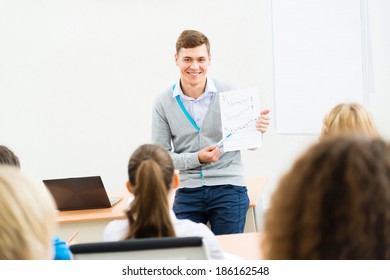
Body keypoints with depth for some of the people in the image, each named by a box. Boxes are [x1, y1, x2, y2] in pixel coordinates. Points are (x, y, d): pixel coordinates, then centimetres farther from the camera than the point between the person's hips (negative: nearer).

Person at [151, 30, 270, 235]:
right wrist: (197, 158, -14)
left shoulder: (229, 92, -3)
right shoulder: (163, 102, 0)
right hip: (188, 191, 1)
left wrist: (257, 130, -20)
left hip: (228, 187, -1)